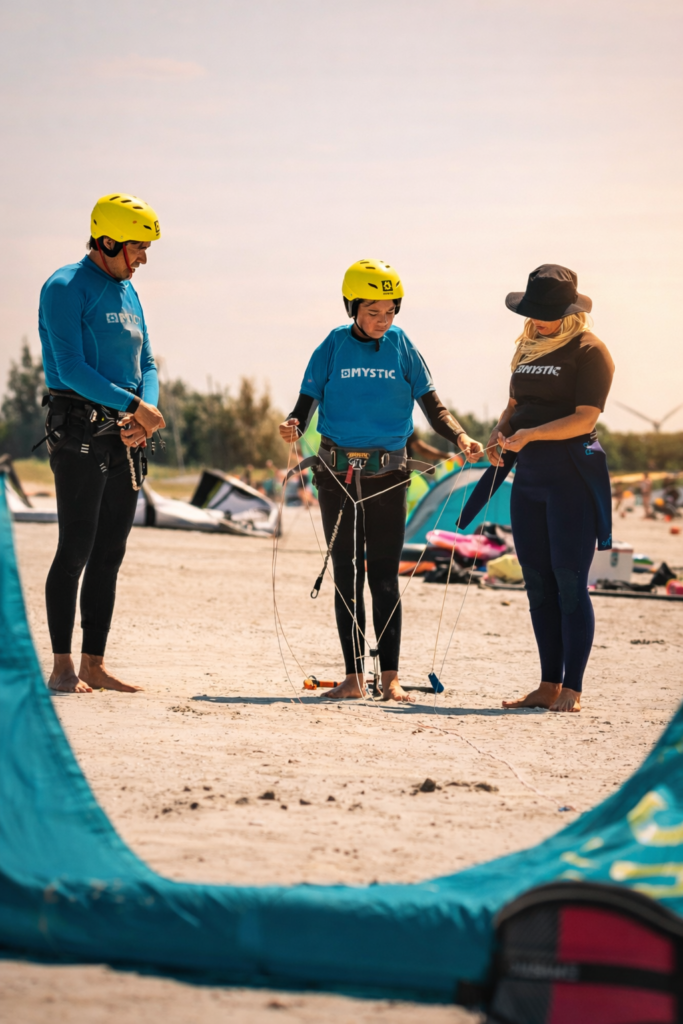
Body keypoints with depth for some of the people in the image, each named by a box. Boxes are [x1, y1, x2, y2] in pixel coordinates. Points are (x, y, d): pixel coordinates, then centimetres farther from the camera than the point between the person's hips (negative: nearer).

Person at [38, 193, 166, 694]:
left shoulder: (127, 292, 17)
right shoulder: (66, 288, -8)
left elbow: (146, 364, 16)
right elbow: (71, 368, -16)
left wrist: (145, 412, -4)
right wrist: (133, 404, -18)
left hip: (125, 438, 8)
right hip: (80, 432, -8)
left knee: (110, 555, 7)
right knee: (76, 550, -8)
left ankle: (94, 664, 12)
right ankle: (63, 666, -3)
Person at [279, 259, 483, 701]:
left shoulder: (402, 346, 3)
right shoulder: (333, 347, 1)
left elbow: (432, 405, 2)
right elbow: (307, 402, -1)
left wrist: (460, 437, -17)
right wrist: (293, 426, -24)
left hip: (388, 476, 0)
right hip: (338, 474, 0)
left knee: (385, 577, 0)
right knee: (346, 575, 4)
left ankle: (391, 677, 3)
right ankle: (354, 677, 8)